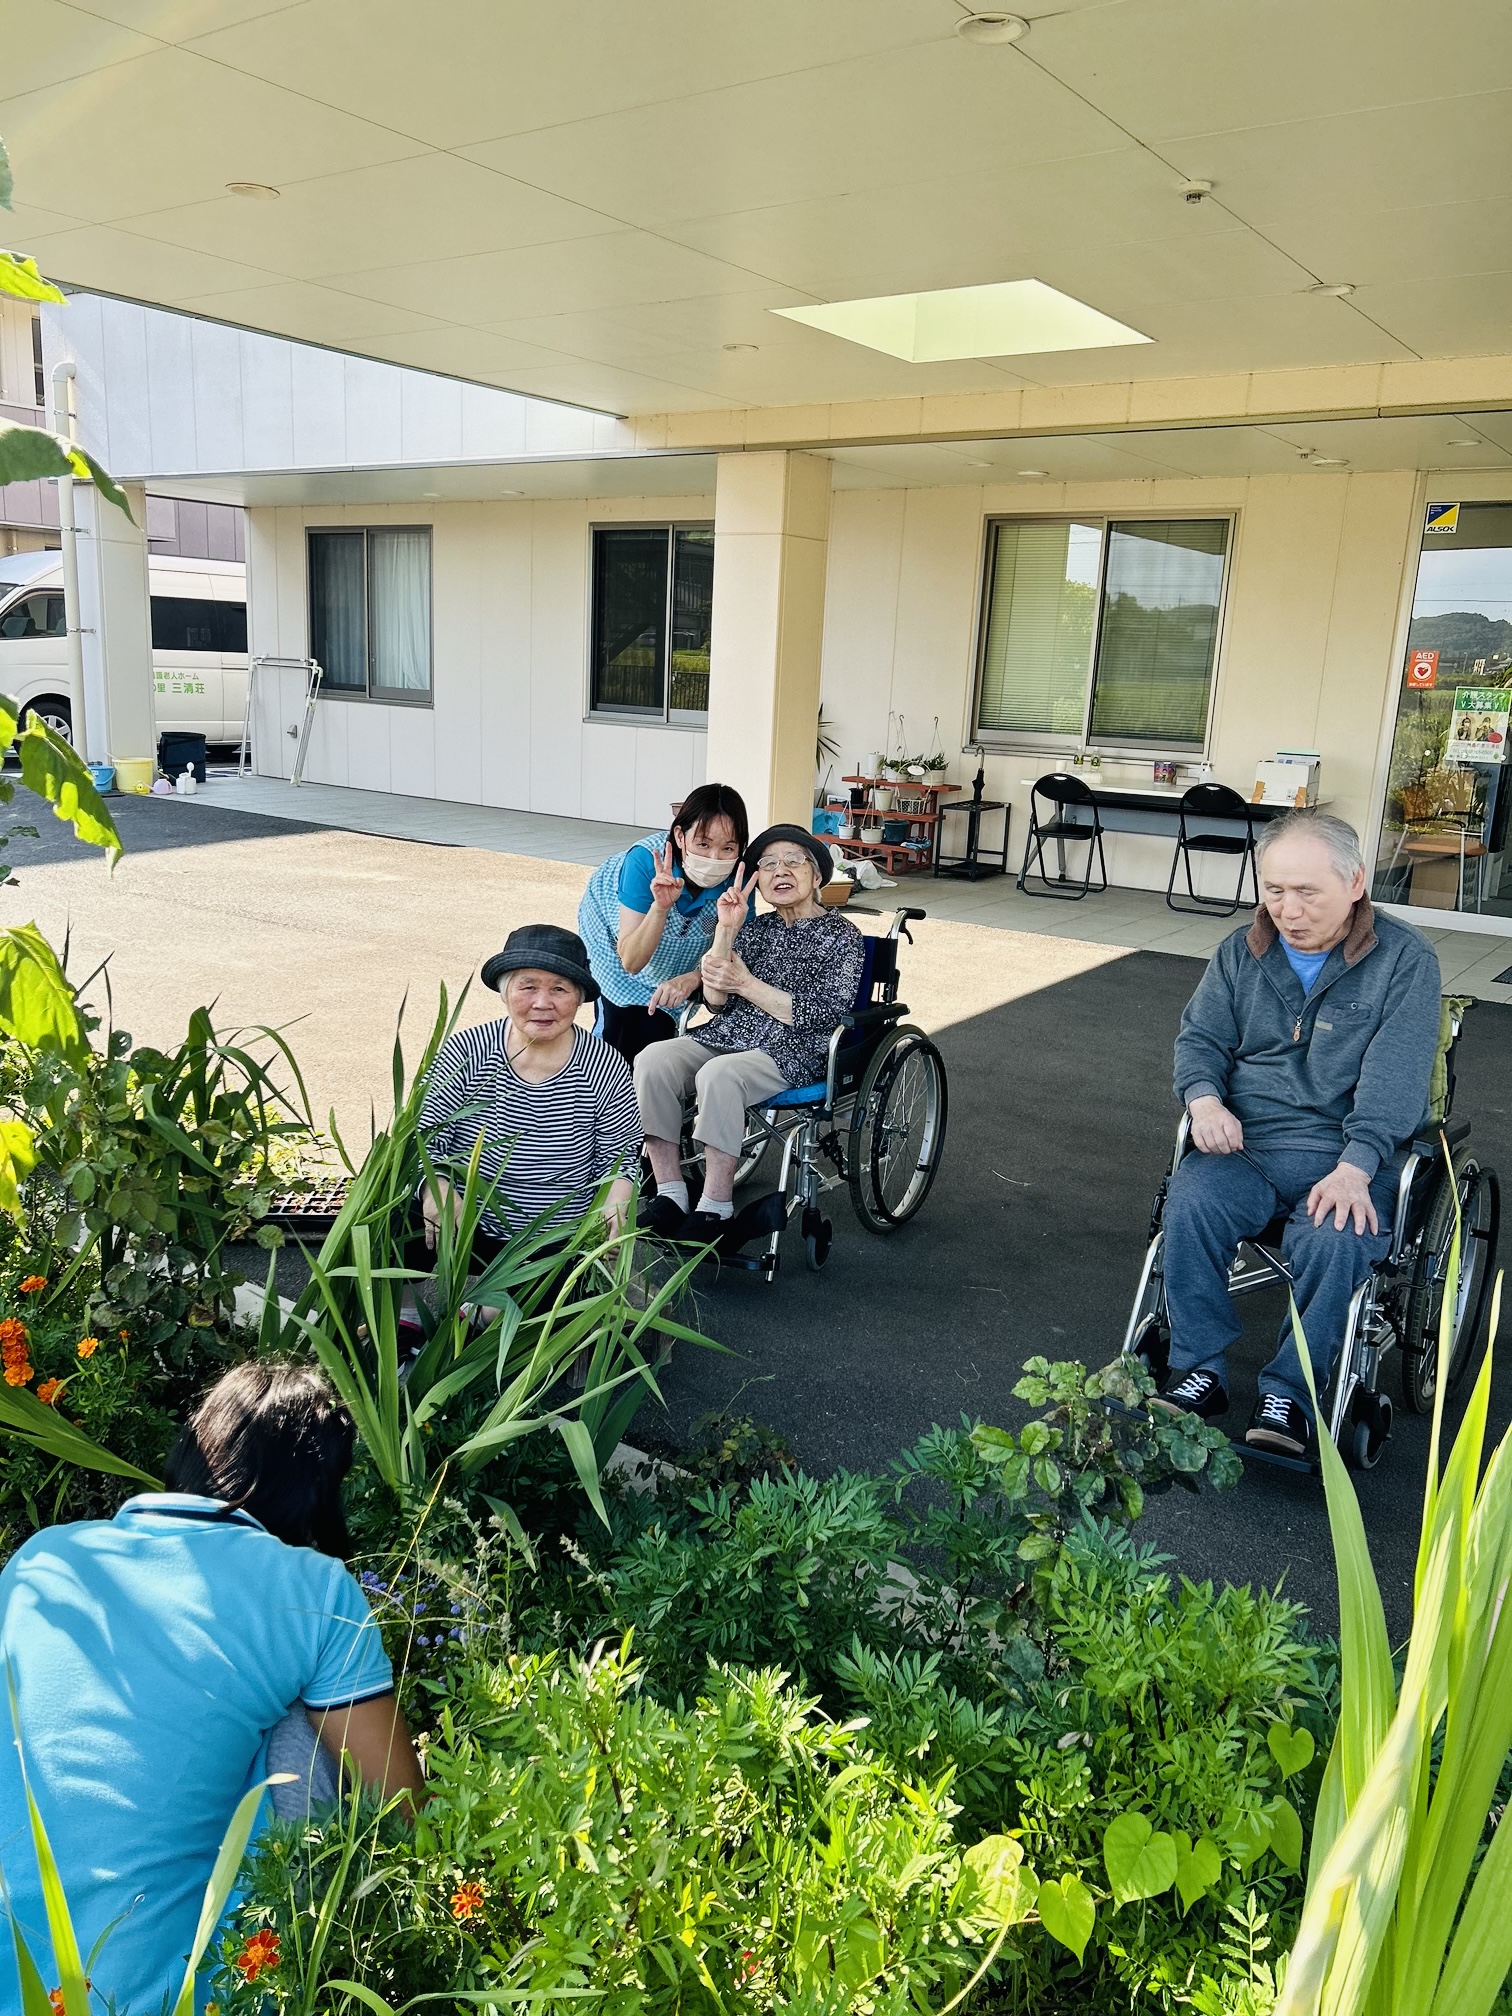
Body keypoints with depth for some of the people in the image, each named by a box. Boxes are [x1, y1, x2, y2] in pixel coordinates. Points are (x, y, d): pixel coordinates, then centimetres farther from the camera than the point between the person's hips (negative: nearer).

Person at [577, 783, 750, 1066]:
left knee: (656, 1028, -5)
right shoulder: (646, 860, -38)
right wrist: (660, 906, -51)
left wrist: (691, 979, -44)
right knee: (619, 1023, -13)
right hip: (611, 934, -2)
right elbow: (630, 962, -35)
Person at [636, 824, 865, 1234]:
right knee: (652, 1061, -22)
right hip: (727, 1035, 6)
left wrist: (746, 984, -11)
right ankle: (670, 1194, -18)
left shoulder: (840, 935, 2)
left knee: (718, 1074, -35)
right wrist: (726, 930, -4)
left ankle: (715, 1209, -26)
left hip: (795, 1052, -6)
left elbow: (820, 1016, -9)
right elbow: (717, 1000, 7)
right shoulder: (756, 928, 17)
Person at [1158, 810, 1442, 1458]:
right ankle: (1199, 1370, -12)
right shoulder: (1241, 953, 10)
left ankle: (1289, 1393, -13)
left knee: (1334, 1241, -33)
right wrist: (1204, 1099, -11)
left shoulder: (1404, 959, -3)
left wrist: (1354, 1168, -25)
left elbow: (1394, 1078, -12)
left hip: (1351, 1154, -3)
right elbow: (1199, 1037, 13)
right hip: (1245, 1141, 3)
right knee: (1189, 1207, -27)